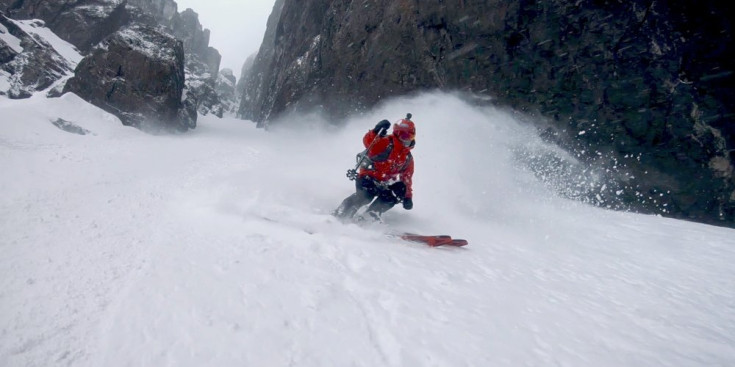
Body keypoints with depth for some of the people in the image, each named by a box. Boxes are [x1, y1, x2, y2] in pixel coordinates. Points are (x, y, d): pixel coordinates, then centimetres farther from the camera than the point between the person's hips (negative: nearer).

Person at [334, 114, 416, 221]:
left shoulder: (408, 158, 9)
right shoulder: (386, 142, -11)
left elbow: (406, 178, 14)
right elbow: (368, 142, -26)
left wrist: (408, 196, 6)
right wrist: (376, 131, -46)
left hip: (383, 184, 6)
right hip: (368, 177, -6)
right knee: (366, 194, -33)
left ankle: (371, 215, -23)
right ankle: (339, 215, -23)